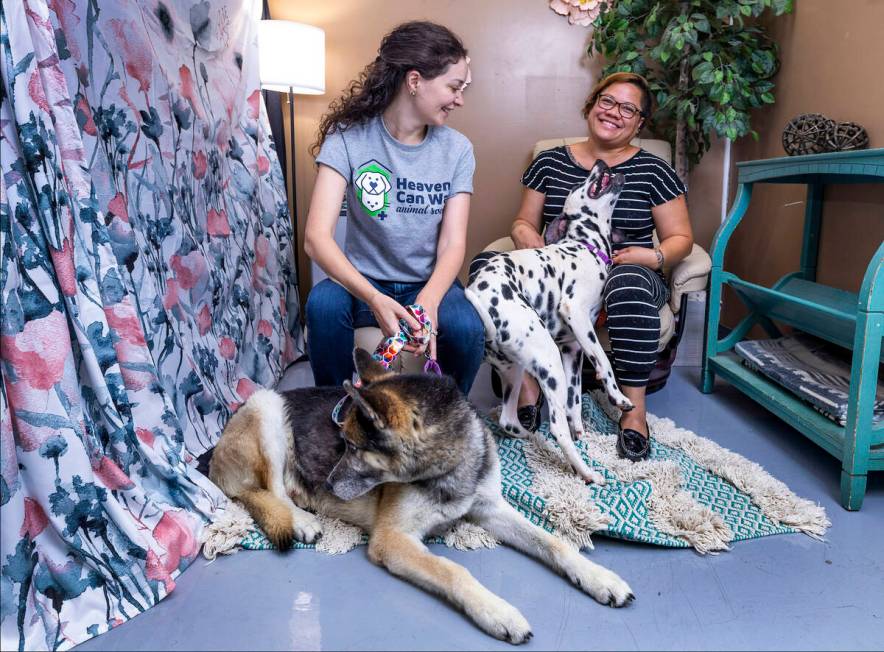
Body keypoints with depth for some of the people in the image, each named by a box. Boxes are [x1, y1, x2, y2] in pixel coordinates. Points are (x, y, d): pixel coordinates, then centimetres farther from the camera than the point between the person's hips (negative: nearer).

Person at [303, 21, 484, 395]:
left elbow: (453, 243, -11)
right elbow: (316, 237, -22)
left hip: (431, 283, 1)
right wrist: (374, 299, -40)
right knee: (323, 304, -33)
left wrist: (427, 301, -33)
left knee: (467, 329, -30)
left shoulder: (456, 149, -4)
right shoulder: (348, 137, -11)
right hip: (364, 281, -1)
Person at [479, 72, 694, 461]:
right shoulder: (550, 162, 11)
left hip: (628, 271, -1)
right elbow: (524, 222, 16)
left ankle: (634, 407, -26)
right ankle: (528, 387, -25)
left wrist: (654, 256, -14)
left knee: (629, 283, -39)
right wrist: (524, 232, -9)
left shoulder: (653, 170, 7)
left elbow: (680, 238, 8)